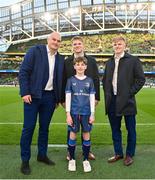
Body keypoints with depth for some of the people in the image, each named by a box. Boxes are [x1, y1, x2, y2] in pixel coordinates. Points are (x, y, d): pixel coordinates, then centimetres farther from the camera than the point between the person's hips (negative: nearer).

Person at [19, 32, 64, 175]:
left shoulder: (60, 58, 11)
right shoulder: (35, 51, -3)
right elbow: (23, 72, -7)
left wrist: (58, 98, 11)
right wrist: (25, 92, -14)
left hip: (50, 97, 5)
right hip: (33, 95, -4)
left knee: (44, 127, 13)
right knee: (29, 127, 0)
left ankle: (42, 155, 27)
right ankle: (25, 160, 12)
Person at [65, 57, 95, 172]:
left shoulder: (89, 81, 5)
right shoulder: (71, 80, 2)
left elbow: (92, 98, 4)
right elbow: (68, 97, 0)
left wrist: (92, 114, 0)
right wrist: (68, 114, -5)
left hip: (86, 112, 1)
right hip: (74, 112, -1)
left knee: (86, 135, 6)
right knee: (73, 134, 6)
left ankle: (86, 160, 21)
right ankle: (72, 159, 21)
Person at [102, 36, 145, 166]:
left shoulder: (133, 60, -3)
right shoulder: (109, 62, 14)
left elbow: (141, 79, -6)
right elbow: (105, 80, 20)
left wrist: (131, 92, -10)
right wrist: (107, 94, 7)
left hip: (127, 101, -5)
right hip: (112, 102, 5)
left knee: (131, 130, 7)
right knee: (115, 129, 13)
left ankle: (129, 155, 22)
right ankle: (118, 153, 27)